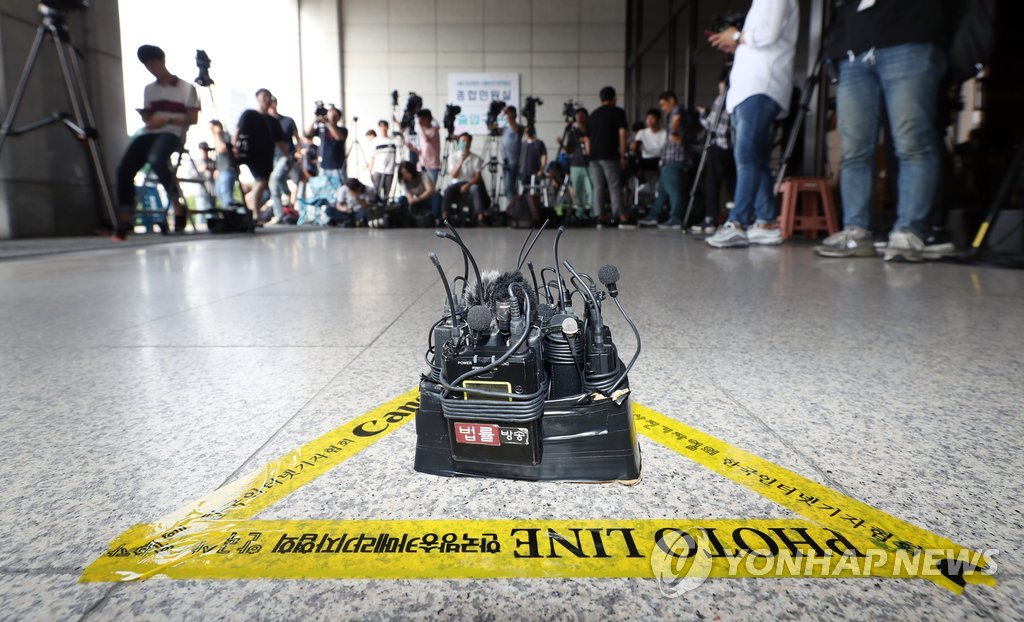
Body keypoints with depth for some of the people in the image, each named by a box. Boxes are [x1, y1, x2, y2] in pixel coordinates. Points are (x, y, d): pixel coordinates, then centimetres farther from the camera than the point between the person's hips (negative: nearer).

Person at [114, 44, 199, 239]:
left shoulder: (186, 88, 8)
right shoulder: (149, 89, 25)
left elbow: (193, 119, 1)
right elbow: (147, 117, 22)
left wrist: (168, 120, -12)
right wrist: (148, 120, -2)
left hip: (172, 132, -5)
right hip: (150, 133, 6)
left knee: (156, 159, -38)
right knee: (124, 168, -17)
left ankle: (178, 205, -24)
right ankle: (125, 220, -14)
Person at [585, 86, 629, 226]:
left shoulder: (593, 114, 21)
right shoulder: (618, 112, 4)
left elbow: (586, 138, 21)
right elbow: (622, 134, -5)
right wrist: (622, 156, -4)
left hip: (593, 156, 5)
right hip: (610, 155, -5)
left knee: (598, 186, 5)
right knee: (614, 185, -3)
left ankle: (599, 215, 0)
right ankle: (619, 215, -6)